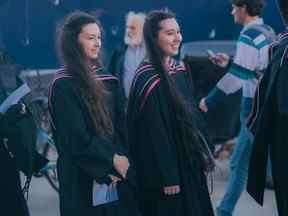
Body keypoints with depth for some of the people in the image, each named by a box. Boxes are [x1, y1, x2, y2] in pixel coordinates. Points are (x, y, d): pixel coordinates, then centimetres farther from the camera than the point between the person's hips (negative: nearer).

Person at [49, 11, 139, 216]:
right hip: (83, 178, -6)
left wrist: (120, 158, -6)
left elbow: (120, 126, 9)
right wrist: (112, 159, -14)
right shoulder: (63, 85, -11)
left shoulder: (106, 80, 10)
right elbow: (75, 137, -16)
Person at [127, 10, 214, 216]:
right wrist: (167, 177, -20)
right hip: (162, 168, -8)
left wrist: (197, 157, 14)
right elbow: (153, 134, -20)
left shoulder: (179, 70, 6)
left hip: (185, 163, 8)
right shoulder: (148, 80, -19)